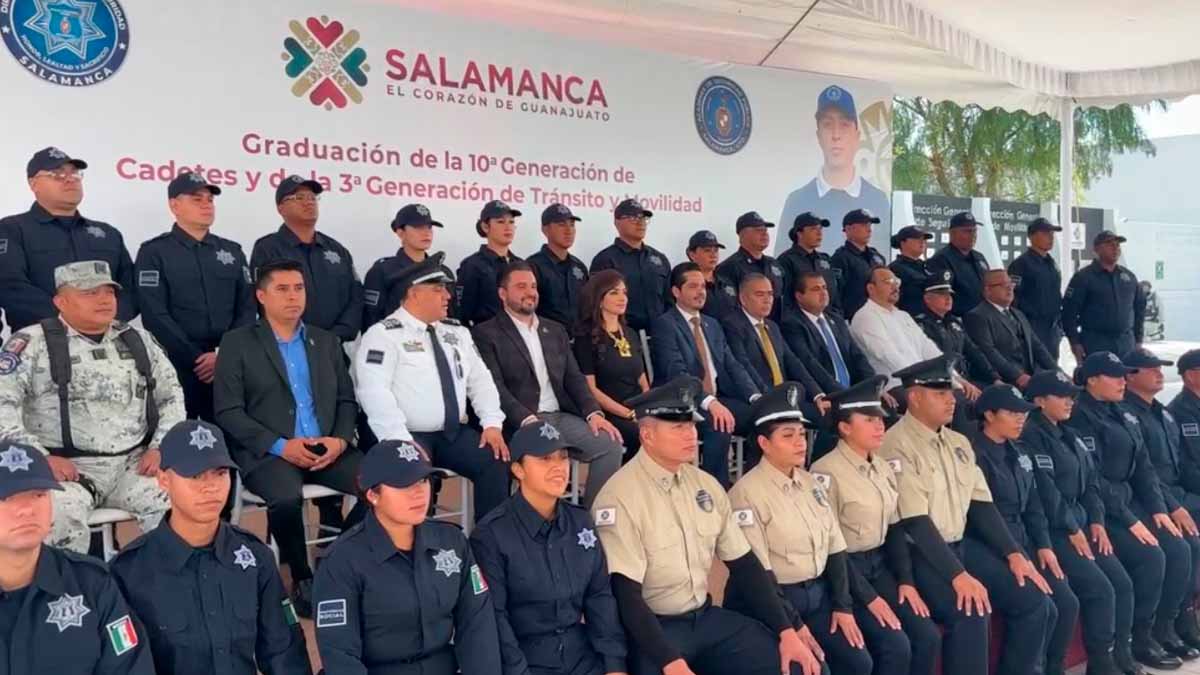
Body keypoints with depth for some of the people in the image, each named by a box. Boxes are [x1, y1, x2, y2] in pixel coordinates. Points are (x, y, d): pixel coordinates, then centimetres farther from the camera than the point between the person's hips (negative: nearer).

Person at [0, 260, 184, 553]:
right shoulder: (32, 343, 2)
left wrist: (160, 447, 2)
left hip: (134, 463, 3)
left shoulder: (138, 340, 14)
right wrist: (40, 457, -15)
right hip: (65, 467, -3)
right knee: (60, 516, -34)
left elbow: (172, 395, 17)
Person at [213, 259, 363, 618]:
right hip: (268, 452, -3)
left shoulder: (327, 341, 16)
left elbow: (347, 399, 15)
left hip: (326, 448, 4)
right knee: (287, 498, -36)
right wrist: (280, 446, -15)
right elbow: (228, 412, -4)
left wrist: (340, 439, -6)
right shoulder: (237, 343, 4)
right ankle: (302, 578, -8)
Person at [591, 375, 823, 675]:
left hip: (706, 616, 6)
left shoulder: (706, 485, 4)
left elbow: (745, 565, 7)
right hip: (651, 628, -6)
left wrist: (786, 631, -1)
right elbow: (625, 594, -20)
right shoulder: (620, 497, -16)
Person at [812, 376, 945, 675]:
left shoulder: (883, 467, 7)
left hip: (880, 564, 7)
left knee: (928, 637, -4)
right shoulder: (826, 472, -17)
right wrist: (868, 597, -16)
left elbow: (894, 528, 13)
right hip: (846, 569, -7)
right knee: (896, 646, -17)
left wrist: (906, 581, 1)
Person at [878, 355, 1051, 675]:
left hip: (962, 544, 8)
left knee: (1033, 602, -1)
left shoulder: (958, 442, 11)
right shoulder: (897, 445, -16)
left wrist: (1013, 554, 1)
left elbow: (982, 505, 12)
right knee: (971, 614, -28)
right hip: (921, 554, -8)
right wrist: (958, 575, -24)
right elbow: (915, 522, -21)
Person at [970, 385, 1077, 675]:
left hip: (1023, 539, 8)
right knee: (1042, 609, -18)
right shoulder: (976, 454, -15)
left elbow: (1033, 503, 15)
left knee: (1068, 603, -2)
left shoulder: (1018, 452, 12)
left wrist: (1043, 545, 3)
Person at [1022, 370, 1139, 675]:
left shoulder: (1070, 436, 17)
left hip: (1080, 522, 9)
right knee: (1099, 589, -14)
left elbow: (1090, 480, 16)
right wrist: (1071, 530, -14)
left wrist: (1096, 520, 4)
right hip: (1051, 529, -9)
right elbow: (1045, 489, -18)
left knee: (1122, 583, 1)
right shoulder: (1031, 436, -13)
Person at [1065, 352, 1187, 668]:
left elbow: (1143, 465, 14)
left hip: (1129, 500, 9)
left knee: (1178, 550, -3)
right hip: (1099, 509, -8)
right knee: (1150, 557, -20)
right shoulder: (1080, 417, -14)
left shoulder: (1123, 415, 13)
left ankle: (1164, 628, 11)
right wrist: (1129, 521, -18)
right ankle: (1141, 639, -4)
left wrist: (1157, 508, 2)